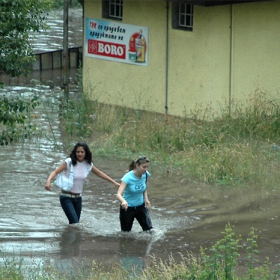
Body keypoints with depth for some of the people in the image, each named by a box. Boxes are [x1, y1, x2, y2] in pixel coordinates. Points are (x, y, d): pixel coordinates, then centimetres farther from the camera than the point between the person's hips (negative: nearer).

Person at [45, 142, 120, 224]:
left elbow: (100, 174, 15)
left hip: (78, 198, 5)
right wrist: (48, 181, -36)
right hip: (66, 198, -5)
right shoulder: (69, 162, -13)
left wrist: (114, 182, 17)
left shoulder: (88, 165, 1)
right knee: (74, 223, -17)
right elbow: (56, 172, -16)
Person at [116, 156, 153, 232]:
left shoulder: (145, 175, -10)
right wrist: (123, 201, -57)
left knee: (149, 230, -8)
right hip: (128, 207, -4)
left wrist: (146, 198, -3)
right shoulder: (128, 177, -26)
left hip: (141, 206, 4)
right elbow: (119, 194, -35)